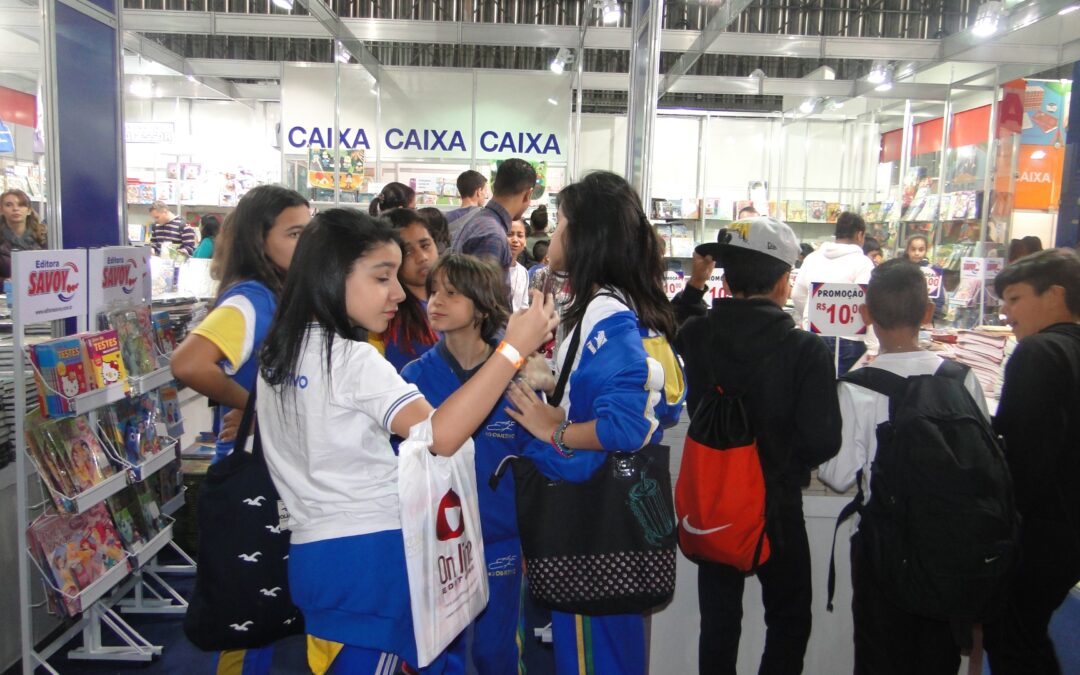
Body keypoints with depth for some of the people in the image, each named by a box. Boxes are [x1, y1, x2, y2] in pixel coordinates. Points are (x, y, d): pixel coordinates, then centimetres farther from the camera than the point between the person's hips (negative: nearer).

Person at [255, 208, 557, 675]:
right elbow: (440, 434, -31)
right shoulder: (352, 360, -18)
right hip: (369, 554, -9)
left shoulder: (279, 353, 9)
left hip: (311, 548, 9)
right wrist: (514, 348, -30)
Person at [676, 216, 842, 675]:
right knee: (788, 621, 19)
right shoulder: (806, 351, -20)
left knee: (718, 619, 19)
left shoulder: (695, 336, -11)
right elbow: (823, 441, -22)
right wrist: (790, 459, -1)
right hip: (777, 505, -3)